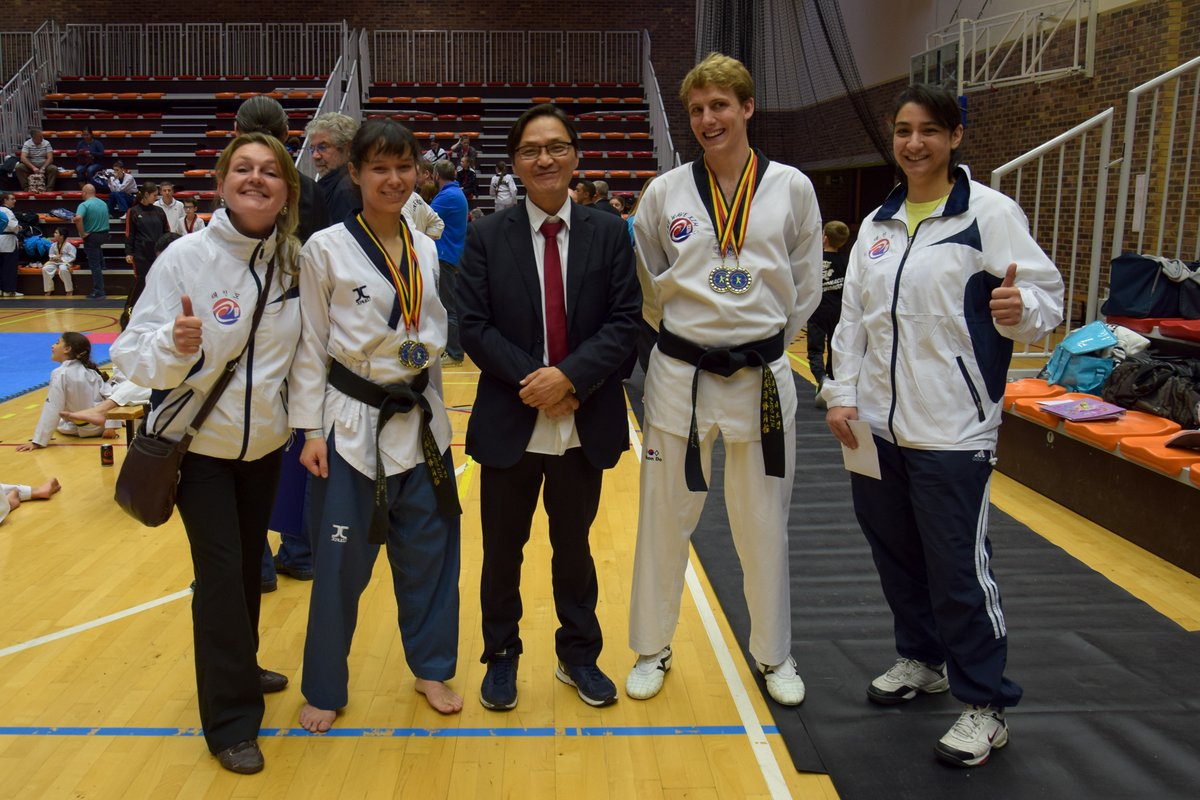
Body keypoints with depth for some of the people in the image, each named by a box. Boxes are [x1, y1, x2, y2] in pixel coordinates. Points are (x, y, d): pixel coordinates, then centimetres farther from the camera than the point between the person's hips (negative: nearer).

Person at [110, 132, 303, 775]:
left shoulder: (294, 260, -6)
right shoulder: (185, 257, -17)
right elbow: (132, 355, -18)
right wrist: (175, 346, -37)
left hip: (264, 441, 4)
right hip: (198, 441, -4)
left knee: (249, 562, 18)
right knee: (220, 570, -3)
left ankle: (241, 669, 41)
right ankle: (231, 720, 12)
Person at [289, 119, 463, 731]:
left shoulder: (426, 250, 5)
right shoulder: (326, 249, -8)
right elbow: (311, 346, -5)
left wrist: (424, 346, -3)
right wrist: (311, 430, -7)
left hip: (420, 419, 4)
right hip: (353, 421, -4)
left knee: (429, 549, 12)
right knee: (341, 560, 5)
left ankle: (431, 668, 31)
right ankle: (325, 687, 24)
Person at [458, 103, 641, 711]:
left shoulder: (609, 233, 1)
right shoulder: (486, 236, 0)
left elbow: (625, 320, -5)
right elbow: (474, 326, -5)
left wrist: (570, 376, -18)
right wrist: (531, 380, -16)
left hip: (586, 421, 1)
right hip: (509, 421, 0)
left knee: (574, 546, 16)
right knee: (502, 549, 12)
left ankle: (579, 656, 33)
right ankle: (501, 657, 31)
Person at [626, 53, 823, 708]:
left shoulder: (792, 188, -1)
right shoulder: (665, 192, -1)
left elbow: (805, 287, 5)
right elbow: (646, 286, 9)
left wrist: (757, 343, 3)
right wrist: (689, 335, 6)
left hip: (761, 376, 0)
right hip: (680, 375, 0)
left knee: (764, 525, 11)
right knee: (665, 519, 10)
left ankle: (774, 654, 31)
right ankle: (652, 649, 29)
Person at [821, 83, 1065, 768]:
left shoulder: (990, 213, -6)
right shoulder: (878, 223, 11)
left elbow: (1047, 295, -9)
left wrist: (1021, 309, -32)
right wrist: (843, 392, 5)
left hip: (953, 428, -6)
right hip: (878, 423, 6)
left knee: (958, 566, -1)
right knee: (895, 551, 18)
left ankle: (986, 706, 16)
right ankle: (922, 660, 40)